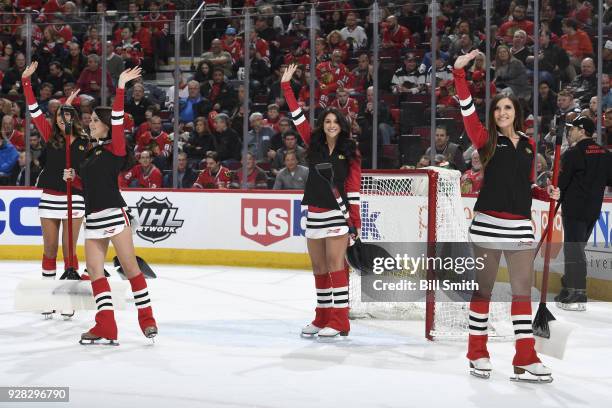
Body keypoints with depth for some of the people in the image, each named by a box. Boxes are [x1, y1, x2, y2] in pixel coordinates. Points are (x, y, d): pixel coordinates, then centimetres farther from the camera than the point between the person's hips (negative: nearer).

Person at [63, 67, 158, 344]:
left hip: (114, 214, -8)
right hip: (93, 218, 8)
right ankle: (106, 326, -2)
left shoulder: (114, 148, -3)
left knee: (129, 266, -5)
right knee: (94, 268, 0)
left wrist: (120, 88, -22)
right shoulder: (93, 153, 19)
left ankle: (147, 319, 3)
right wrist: (73, 178, 9)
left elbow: (117, 120, -17)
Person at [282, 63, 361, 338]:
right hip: (314, 213, 5)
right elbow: (297, 116, 7)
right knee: (319, 268, 9)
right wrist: (286, 85, 4)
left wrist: (356, 220, -6)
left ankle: (339, 321, -8)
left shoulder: (349, 152, 0)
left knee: (335, 265, -9)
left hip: (337, 213, -5)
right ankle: (322, 318, 17)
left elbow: (354, 187, -2)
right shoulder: (314, 144, 8)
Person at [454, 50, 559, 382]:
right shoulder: (487, 140, 1)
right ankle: (478, 354, 14)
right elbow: (467, 109, -11)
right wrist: (459, 73, -16)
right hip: (488, 223, -4)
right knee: (482, 288, 3)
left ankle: (525, 359, 3)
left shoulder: (528, 144, 13)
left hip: (520, 225, 4)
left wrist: (546, 193, 2)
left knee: (523, 289, 1)